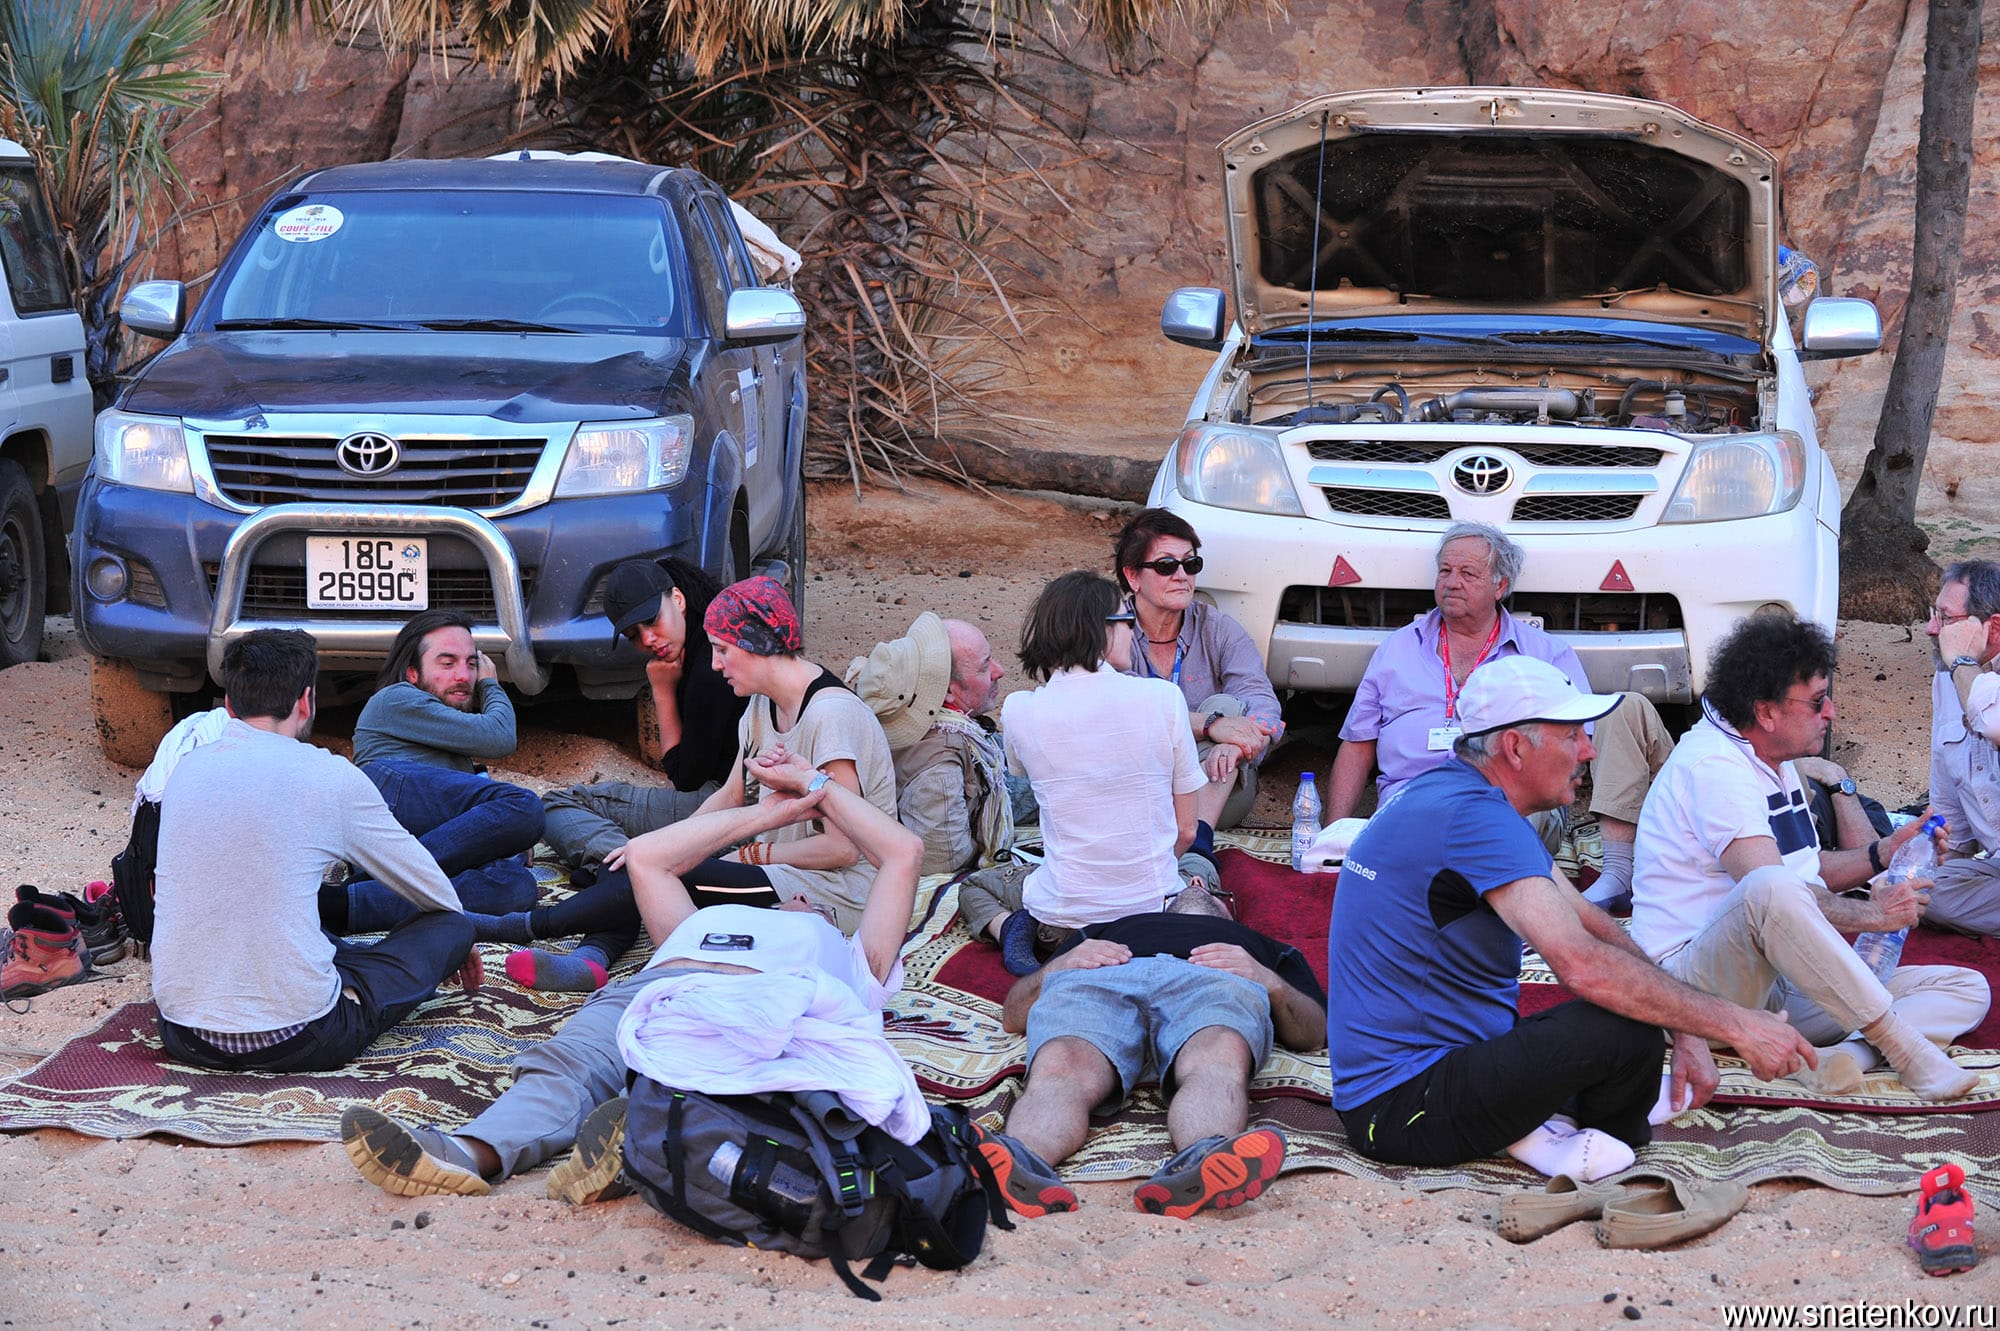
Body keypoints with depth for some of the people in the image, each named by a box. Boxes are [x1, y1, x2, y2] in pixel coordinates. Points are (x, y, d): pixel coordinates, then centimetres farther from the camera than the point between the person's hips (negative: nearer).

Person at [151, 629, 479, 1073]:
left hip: (181, 1035, 5)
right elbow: (436, 892, 10)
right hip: (295, 1042, -4)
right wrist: (455, 938, 34)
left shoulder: (187, 769, 8)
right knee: (451, 924, 12)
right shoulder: (330, 777, -6)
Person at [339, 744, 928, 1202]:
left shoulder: (845, 958, 40)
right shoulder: (702, 923, 49)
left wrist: (816, 786, 44)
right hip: (646, 987, 3)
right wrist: (766, 812, 53)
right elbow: (649, 854, 49)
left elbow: (905, 853, 36)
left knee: (702, 1082, -40)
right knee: (565, 1066, -31)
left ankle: (635, 1143, -70)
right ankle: (470, 1154, -58)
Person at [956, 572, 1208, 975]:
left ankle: (1007, 927, -1)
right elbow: (1185, 831, -2)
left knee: (974, 886, 32)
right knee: (1197, 866, 36)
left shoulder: (1020, 711, -9)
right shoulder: (1163, 698, -10)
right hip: (1154, 907, 0)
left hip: (1061, 924, 0)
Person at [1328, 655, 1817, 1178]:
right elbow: (1584, 964, -32)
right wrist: (1734, 1024, -25)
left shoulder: (1453, 795, 11)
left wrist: (1686, 1029, 3)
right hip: (1404, 1110, -11)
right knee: (1627, 1032, -23)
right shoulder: (1475, 818, -22)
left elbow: (1589, 922, 12)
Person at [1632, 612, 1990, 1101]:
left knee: (1967, 989, -1)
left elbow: (1809, 870, 26)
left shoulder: (1774, 764, 18)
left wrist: (1881, 855, 9)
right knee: (1768, 890, -42)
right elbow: (1769, 884, -24)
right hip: (1693, 979, -10)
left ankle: (1839, 1055, -31)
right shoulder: (1713, 766, -15)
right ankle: (1905, 1049, -33)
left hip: (1779, 985, 10)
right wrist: (1871, 913, -14)